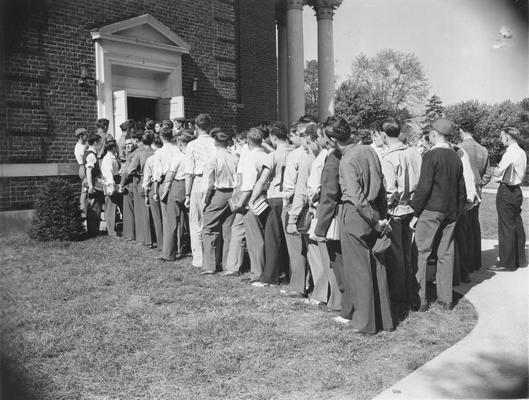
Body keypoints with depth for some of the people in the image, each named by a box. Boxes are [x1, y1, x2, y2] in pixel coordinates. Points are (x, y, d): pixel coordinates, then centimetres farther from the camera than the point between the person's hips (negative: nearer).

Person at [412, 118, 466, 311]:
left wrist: (415, 213, -9)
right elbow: (461, 189, 13)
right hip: (450, 212, 7)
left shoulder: (431, 155, -12)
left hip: (431, 210, -7)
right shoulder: (456, 157, 9)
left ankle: (420, 300, 4)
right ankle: (446, 299, 19)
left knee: (422, 253, 1)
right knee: (446, 254, 12)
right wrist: (457, 212, 20)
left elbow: (424, 187, -16)